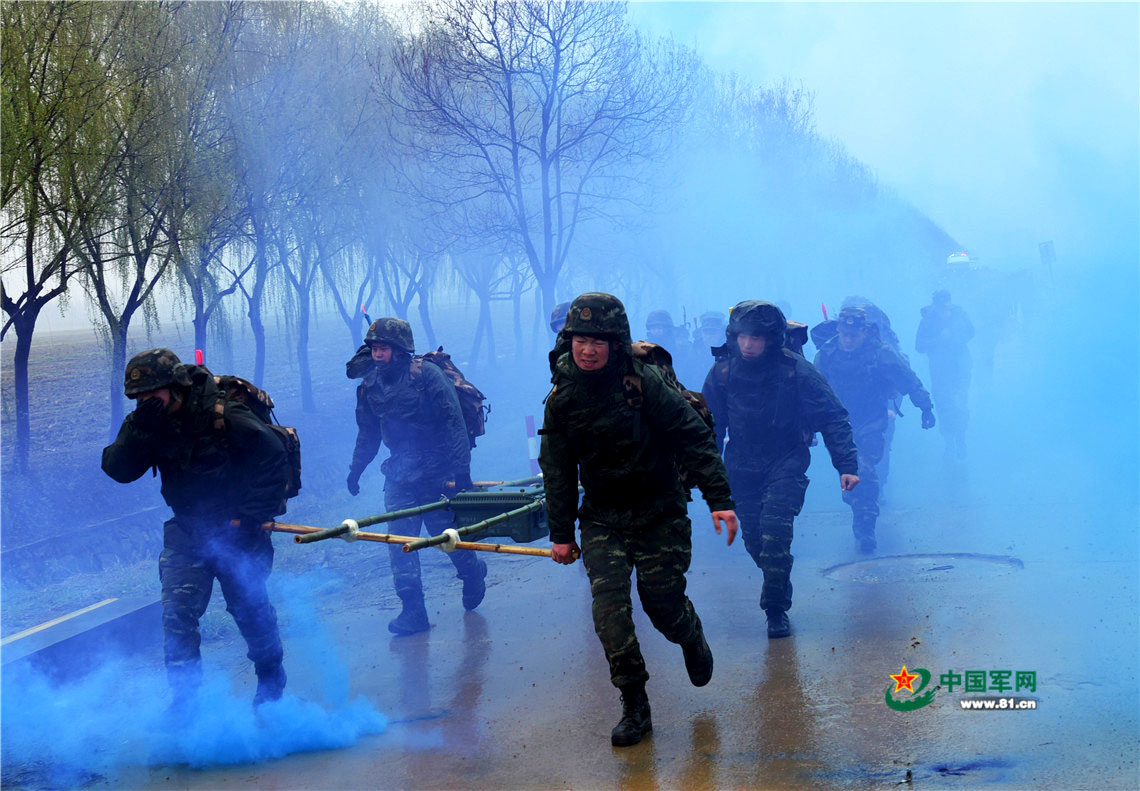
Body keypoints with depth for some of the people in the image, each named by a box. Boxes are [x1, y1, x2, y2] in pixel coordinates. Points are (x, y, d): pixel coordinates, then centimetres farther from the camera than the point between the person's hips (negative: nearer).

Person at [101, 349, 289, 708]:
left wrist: (251, 516, -16)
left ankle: (271, 678, 30)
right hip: (187, 531, 4)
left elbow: (274, 460, -13)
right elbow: (118, 470, -11)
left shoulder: (225, 416, -19)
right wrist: (139, 429, -27)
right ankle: (184, 697, 1)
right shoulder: (145, 424, -3)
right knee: (177, 613, -8)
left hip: (235, 531, -4)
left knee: (250, 608, 5)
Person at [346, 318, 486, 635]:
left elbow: (453, 423, -13)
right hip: (400, 474, 5)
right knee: (399, 542, -3)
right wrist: (356, 468, 16)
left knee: (445, 531, 4)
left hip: (436, 470, -5)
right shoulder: (370, 386, 4)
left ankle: (473, 574, 35)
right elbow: (368, 432, 19)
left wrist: (461, 470, -16)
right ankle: (412, 611, 2)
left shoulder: (427, 375, -13)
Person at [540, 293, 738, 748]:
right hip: (602, 519, 2)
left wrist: (719, 498, -17)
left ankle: (692, 640, 39)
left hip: (659, 514, -2)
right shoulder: (562, 397, -2)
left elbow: (693, 437, -12)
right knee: (609, 609, -11)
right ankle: (634, 708, 1)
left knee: (663, 604, 1)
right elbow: (557, 470, 6)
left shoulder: (644, 383, -13)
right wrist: (561, 533, 5)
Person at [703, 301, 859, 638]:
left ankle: (776, 610, -10)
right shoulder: (722, 372, -6)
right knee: (753, 535, 0)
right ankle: (779, 587, 26)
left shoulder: (795, 370, -14)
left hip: (786, 459, -3)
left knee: (774, 525, -20)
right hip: (742, 464, 3)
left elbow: (833, 418, -8)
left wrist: (846, 466, -15)